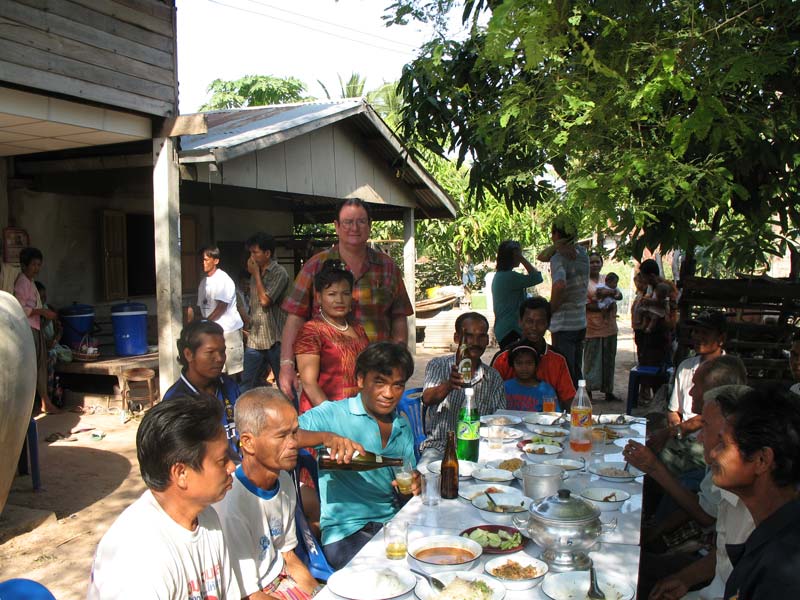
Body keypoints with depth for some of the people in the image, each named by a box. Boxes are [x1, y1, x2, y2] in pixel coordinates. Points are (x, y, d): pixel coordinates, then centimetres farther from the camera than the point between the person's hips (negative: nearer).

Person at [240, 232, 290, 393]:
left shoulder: (279, 273, -9)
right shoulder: (256, 274, 12)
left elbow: (265, 300, -18)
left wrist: (256, 274, -9)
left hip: (275, 340, -6)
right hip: (255, 339, 7)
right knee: (247, 384, 6)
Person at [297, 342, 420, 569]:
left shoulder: (402, 425, 14)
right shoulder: (334, 414, -7)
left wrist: (414, 485, -4)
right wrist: (325, 437, -35)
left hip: (393, 523, 6)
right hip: (346, 531, -6)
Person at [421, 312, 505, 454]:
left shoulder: (494, 377, 10)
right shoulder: (438, 365, 0)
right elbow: (427, 399, -19)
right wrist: (449, 385, -40)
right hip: (439, 446, -4)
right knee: (431, 457, -33)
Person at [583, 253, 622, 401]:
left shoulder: (607, 279, 16)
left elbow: (620, 295, 8)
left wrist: (609, 292, -13)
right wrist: (602, 308, -20)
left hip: (610, 327, 6)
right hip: (592, 328, -6)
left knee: (609, 360, 10)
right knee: (592, 360, -2)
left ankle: (608, 392, 19)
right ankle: (589, 392, 7)